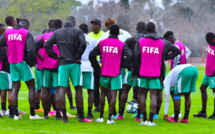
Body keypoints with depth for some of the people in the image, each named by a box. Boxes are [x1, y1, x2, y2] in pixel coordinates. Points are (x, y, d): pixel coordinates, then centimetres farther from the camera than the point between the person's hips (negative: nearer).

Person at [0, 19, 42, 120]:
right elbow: (31, 49, -15)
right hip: (23, 62, -5)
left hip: (12, 63, 5)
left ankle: (16, 114, 7)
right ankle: (32, 114, -1)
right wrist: (31, 62, -5)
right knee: (31, 87, 3)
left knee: (15, 88, 10)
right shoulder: (26, 33, -5)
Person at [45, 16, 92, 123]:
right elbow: (83, 44, -16)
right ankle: (81, 116, 4)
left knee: (62, 89, 2)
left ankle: (64, 116, -3)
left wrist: (55, 57, 4)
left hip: (62, 64, 2)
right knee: (78, 88, 4)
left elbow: (47, 45, 2)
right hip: (74, 64, -2)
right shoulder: (78, 32, 0)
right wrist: (77, 57, -6)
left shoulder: (57, 33, 10)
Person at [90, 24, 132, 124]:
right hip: (116, 73, -2)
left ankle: (101, 117, 19)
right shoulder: (121, 44, -2)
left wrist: (96, 67, 8)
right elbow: (129, 55, -16)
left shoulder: (102, 43, 4)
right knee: (113, 94, 0)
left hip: (104, 72, 2)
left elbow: (92, 55, 1)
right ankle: (109, 118, -5)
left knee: (103, 93, 17)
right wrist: (123, 65, -2)